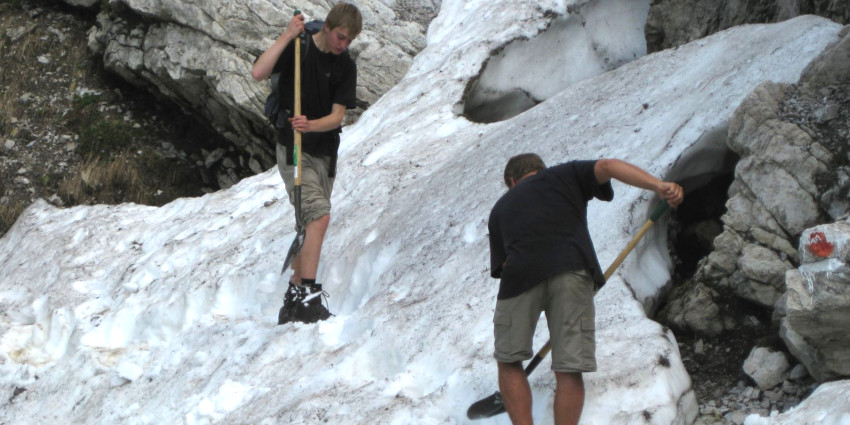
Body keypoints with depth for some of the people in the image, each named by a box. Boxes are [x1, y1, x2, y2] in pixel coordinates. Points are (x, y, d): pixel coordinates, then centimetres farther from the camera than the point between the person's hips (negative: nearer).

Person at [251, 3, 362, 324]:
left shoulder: (346, 67, 2)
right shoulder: (297, 49, -7)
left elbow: (337, 116, -6)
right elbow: (258, 73, -22)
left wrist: (311, 125, -26)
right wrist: (287, 36, -23)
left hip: (325, 153, 5)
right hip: (293, 150, -5)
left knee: (310, 225, 9)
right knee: (319, 216, -21)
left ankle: (293, 299, 19)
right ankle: (309, 298, -23)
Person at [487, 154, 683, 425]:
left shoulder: (501, 208, 32)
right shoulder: (565, 174, 27)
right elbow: (608, 167, 9)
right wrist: (659, 186, -1)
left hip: (521, 277, 1)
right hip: (572, 270, -1)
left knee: (509, 362, 16)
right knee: (569, 371, 4)